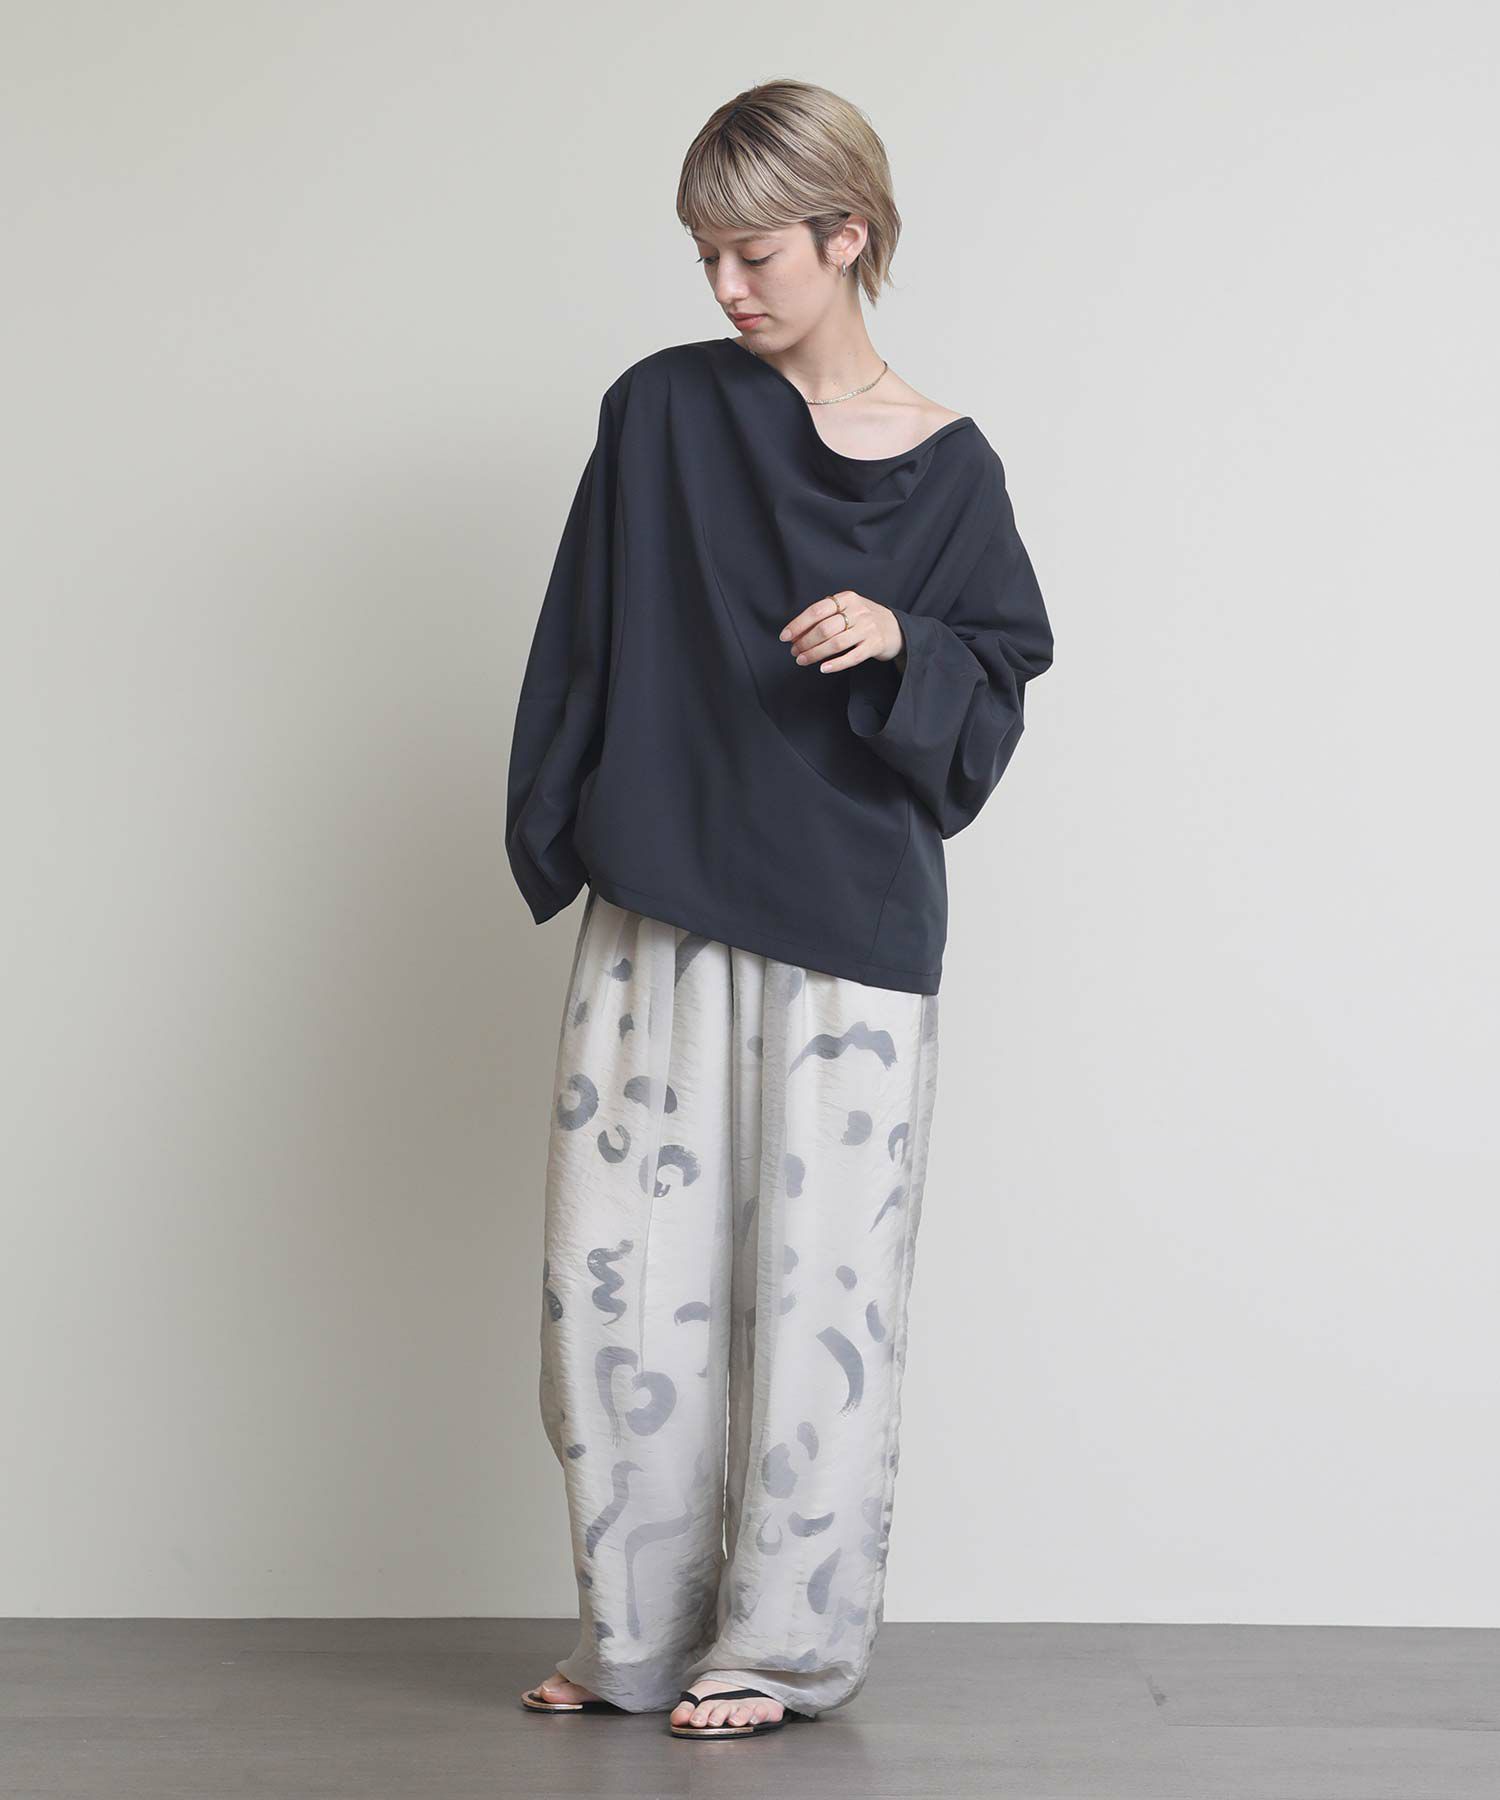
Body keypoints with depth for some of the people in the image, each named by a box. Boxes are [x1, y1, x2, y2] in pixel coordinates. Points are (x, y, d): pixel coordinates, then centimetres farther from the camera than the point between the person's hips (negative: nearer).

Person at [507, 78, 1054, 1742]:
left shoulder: (945, 468, 2)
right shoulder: (662, 412, 5)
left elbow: (989, 716, 3)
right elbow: (583, 647, 8)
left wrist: (899, 646, -16)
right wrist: (556, 849, 5)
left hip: (850, 935, -2)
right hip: (657, 918, 2)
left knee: (817, 1283, 1)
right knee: (611, 1275, 3)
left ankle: (785, 1642, 16)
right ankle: (639, 1636, 18)